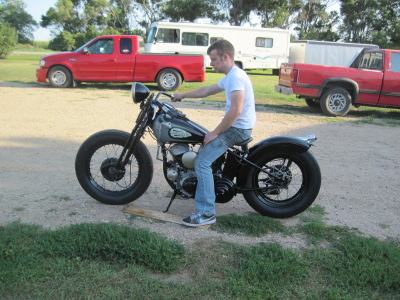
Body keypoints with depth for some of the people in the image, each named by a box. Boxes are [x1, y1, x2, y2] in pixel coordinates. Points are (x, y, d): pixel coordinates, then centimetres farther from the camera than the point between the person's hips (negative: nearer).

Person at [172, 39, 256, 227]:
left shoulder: (235, 76, -18)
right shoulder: (230, 77, 16)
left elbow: (235, 110, -27)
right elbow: (207, 90, 28)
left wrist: (215, 132, -21)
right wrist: (183, 95, 31)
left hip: (237, 128, -11)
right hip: (235, 127, 11)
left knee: (202, 162, -16)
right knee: (202, 148, 24)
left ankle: (206, 213, -14)